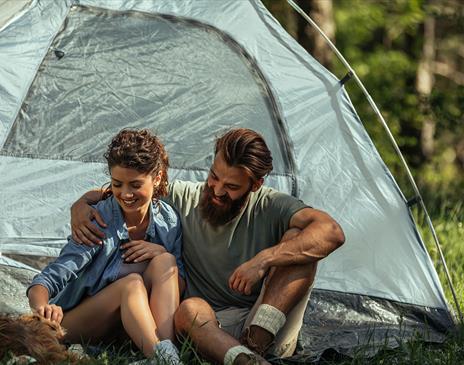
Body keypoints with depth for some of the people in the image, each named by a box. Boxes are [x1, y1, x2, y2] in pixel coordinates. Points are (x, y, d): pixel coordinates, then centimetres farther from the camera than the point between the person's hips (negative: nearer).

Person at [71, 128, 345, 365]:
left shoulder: (271, 207, -3)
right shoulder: (183, 199, 5)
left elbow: (332, 233, -21)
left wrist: (264, 260, -30)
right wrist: (81, 205, -10)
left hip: (268, 329, -1)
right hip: (210, 329, 1)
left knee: (298, 238, -21)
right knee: (190, 308, -35)